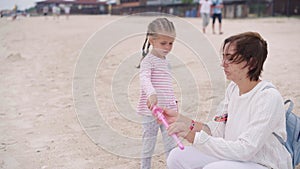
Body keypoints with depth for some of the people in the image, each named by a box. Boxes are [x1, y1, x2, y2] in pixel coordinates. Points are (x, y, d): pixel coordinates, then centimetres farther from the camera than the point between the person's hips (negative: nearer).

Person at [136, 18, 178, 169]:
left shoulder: (166, 61, 13)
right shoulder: (148, 60, -12)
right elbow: (144, 79, -30)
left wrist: (173, 102, 24)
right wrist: (151, 93, -48)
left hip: (167, 110, 7)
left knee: (171, 143, 11)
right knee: (149, 143, 8)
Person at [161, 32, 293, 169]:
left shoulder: (268, 97, -22)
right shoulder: (233, 88, 2)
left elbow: (244, 150, -26)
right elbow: (218, 130, 3)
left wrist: (194, 136, -29)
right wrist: (180, 119, -6)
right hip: (236, 157, 7)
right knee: (177, 157, -6)